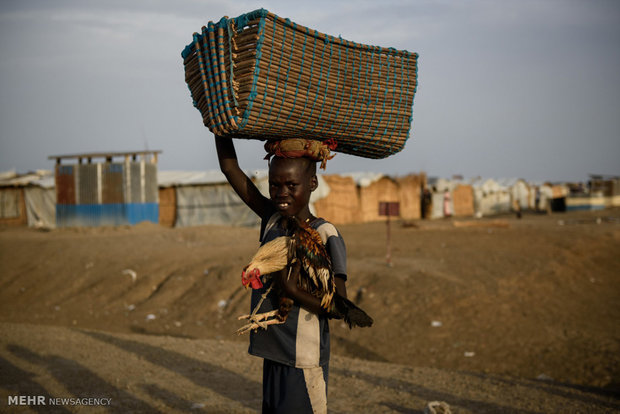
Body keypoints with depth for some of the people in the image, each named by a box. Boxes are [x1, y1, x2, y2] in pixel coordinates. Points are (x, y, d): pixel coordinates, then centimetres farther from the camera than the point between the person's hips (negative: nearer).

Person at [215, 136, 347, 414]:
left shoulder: (326, 236, -13)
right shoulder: (272, 220, 5)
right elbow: (230, 167, 6)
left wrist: (292, 290, -26)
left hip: (304, 362, -6)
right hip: (273, 357, 6)